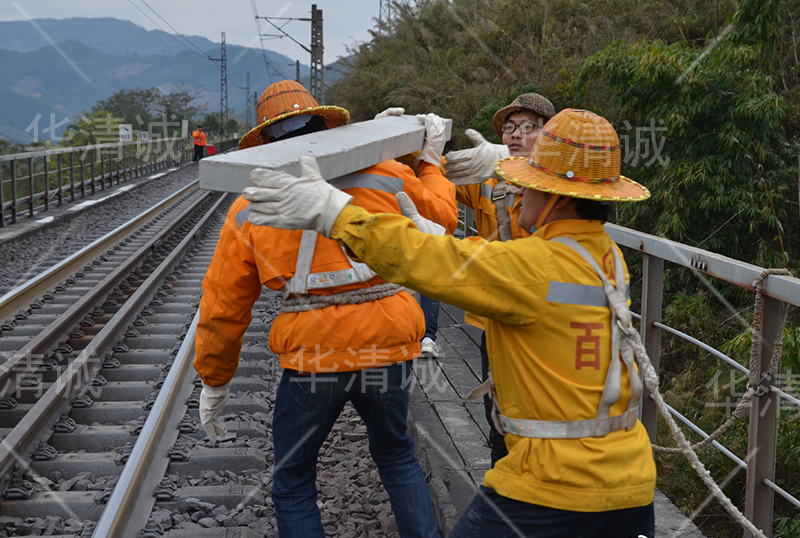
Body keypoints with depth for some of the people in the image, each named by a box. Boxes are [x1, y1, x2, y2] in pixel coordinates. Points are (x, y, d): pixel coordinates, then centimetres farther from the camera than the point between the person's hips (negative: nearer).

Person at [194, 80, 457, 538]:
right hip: (389, 346, 2)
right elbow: (441, 216, 19)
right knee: (397, 457, 27)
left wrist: (215, 382, 18)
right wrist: (431, 162, 34)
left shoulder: (250, 210, 1)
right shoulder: (386, 177, 1)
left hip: (313, 358, -2)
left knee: (293, 484, 17)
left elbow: (223, 307, 6)